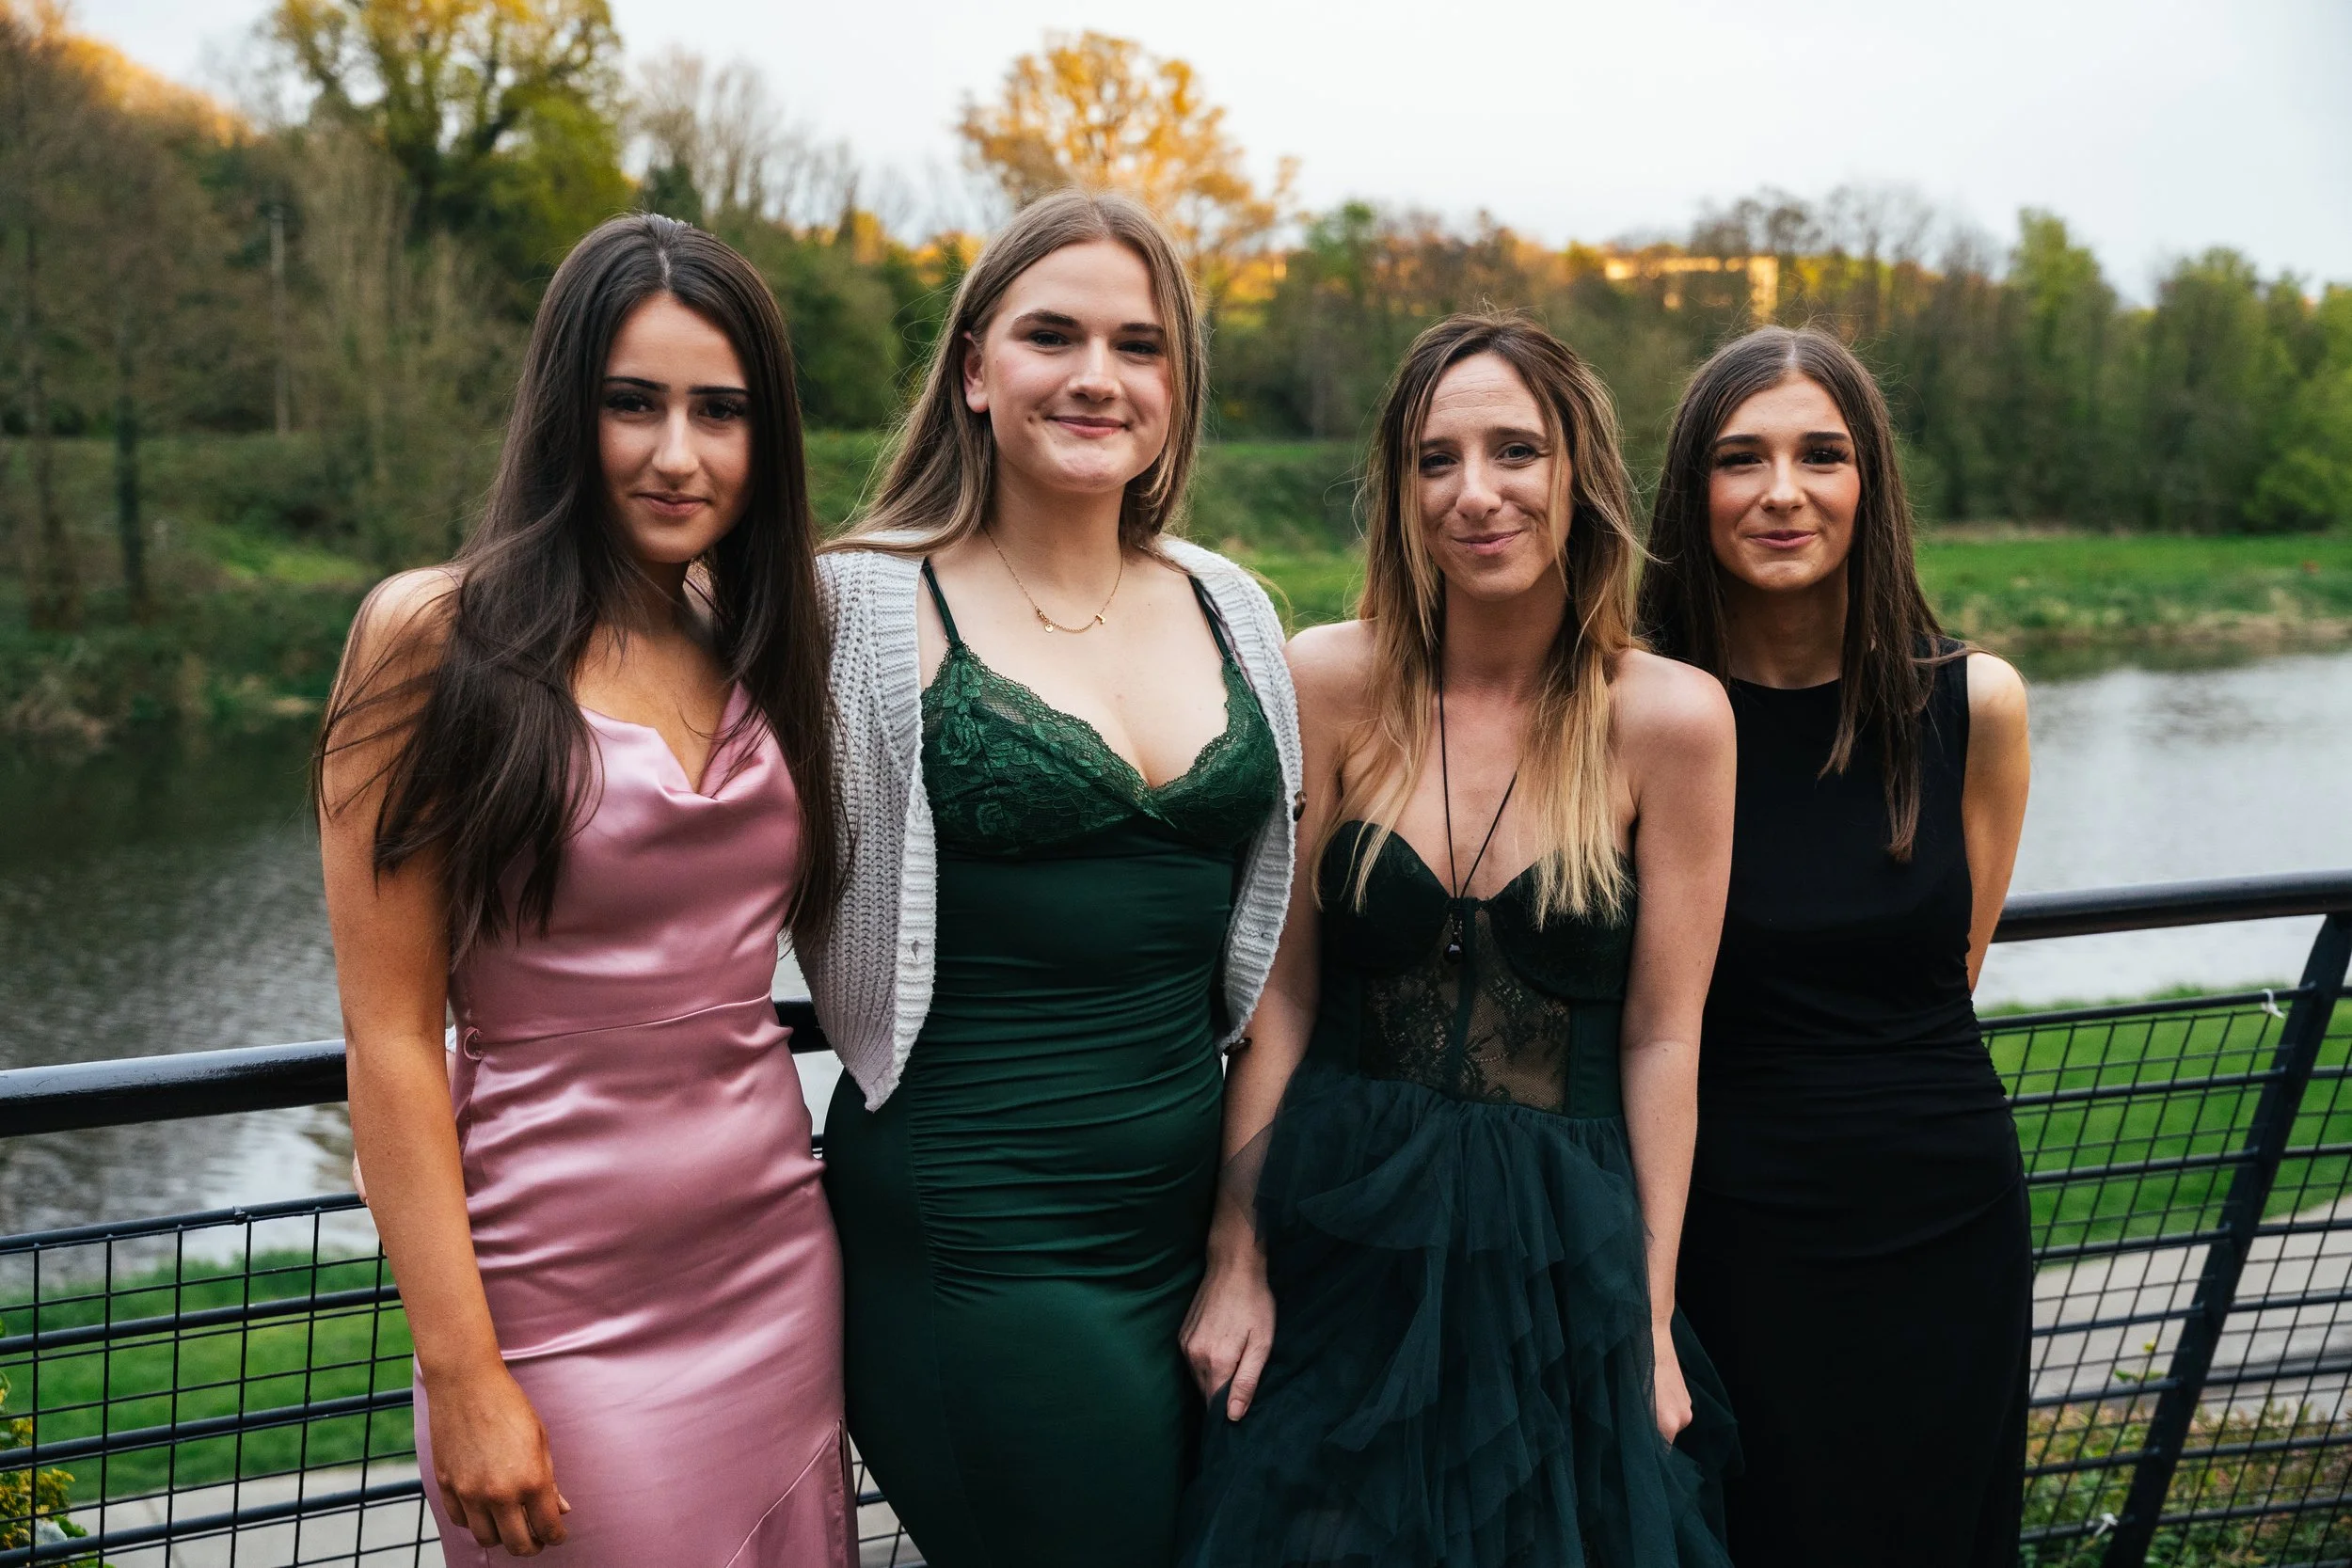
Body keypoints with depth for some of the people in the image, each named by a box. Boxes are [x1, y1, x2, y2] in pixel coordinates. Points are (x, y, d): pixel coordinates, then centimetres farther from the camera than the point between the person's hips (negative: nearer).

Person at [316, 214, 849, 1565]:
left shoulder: (760, 646, 7)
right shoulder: (440, 632, -9)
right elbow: (391, 1034, -11)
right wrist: (461, 1374, -14)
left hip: (782, 1268, 5)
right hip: (566, 1307, -5)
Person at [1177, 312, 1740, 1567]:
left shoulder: (1670, 717, -8)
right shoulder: (1333, 682, -6)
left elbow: (1661, 1036, -3)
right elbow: (1278, 993, -2)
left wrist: (1653, 1315, -2)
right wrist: (1234, 1255, -2)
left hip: (1559, 1250, 0)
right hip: (1338, 1238, 1)